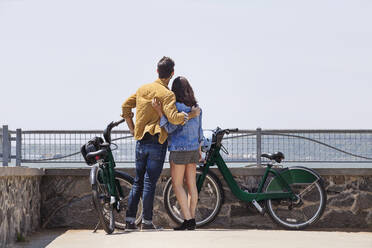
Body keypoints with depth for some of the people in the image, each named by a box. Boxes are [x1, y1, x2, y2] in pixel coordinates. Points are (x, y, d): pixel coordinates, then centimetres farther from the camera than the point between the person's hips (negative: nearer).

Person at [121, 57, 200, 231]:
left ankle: (129, 221, 9)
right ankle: (147, 221, -1)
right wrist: (192, 114, -10)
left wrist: (132, 129, 20)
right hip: (157, 142, -6)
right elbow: (173, 118, -24)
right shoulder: (167, 94, -12)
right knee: (150, 182, -3)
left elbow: (125, 106, 15)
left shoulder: (142, 89, 9)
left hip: (140, 141, 6)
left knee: (138, 182, 11)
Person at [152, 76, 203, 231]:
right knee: (192, 185, 8)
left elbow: (170, 128, -19)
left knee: (177, 185, -1)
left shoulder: (176, 106, -14)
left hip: (179, 150, -7)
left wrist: (159, 111, -23)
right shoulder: (196, 107, 8)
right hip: (193, 149, 7)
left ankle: (188, 219, -9)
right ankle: (192, 220, 10)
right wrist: (199, 150, 21)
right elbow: (199, 131, 13)